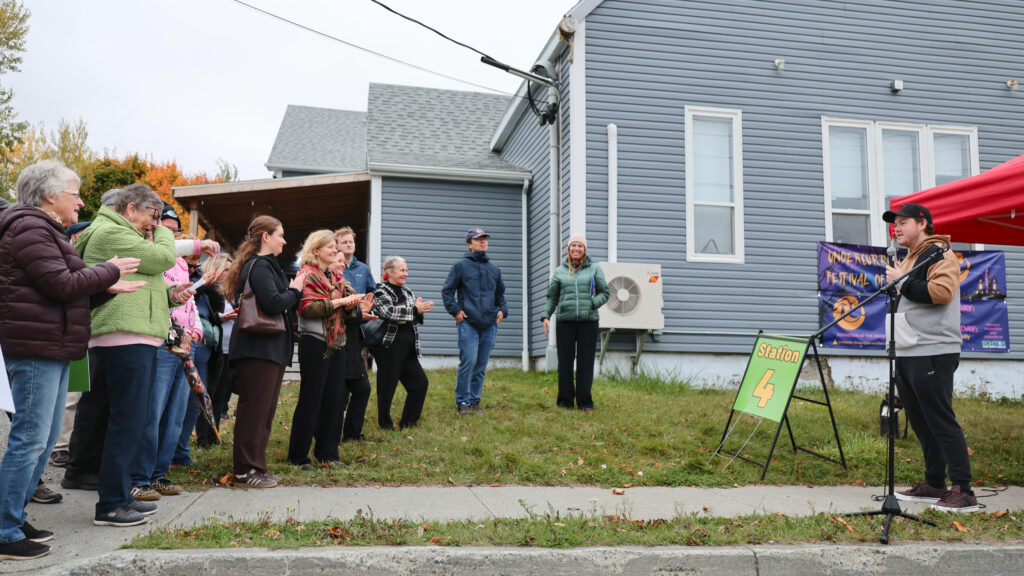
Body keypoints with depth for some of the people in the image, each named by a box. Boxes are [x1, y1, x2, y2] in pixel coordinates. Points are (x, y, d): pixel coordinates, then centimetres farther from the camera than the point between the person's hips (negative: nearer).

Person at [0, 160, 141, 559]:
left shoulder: (44, 231, 22)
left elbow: (70, 297, 22)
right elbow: (63, 285, -19)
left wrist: (107, 290, 11)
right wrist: (111, 270, -7)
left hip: (53, 347, 11)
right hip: (35, 346, -11)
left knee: (45, 438, 14)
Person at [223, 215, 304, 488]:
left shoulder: (265, 265, 21)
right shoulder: (259, 266, -12)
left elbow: (284, 302, 20)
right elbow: (273, 303, -25)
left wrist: (293, 289, 4)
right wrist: (294, 290, -9)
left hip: (270, 349, 11)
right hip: (258, 349, -11)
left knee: (264, 410, 14)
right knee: (254, 409, -5)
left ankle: (255, 466, 22)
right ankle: (245, 470, 1)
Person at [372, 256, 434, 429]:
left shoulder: (407, 291, 16)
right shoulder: (381, 292, -7)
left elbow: (415, 317, 18)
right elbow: (389, 313, -23)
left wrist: (419, 310, -5)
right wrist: (415, 310, -19)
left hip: (408, 348, 8)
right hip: (389, 347, -8)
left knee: (420, 382, 8)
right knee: (387, 385, 1)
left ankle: (408, 422, 18)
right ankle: (385, 423, 16)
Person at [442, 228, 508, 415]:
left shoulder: (494, 269, 18)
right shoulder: (461, 266, 3)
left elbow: (500, 294, 28)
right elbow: (447, 291, 4)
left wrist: (502, 310, 11)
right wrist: (455, 310, -6)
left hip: (490, 325, 5)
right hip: (468, 323, -5)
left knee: (481, 366, 7)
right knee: (468, 361, -12)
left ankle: (475, 400, 16)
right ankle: (462, 401, -1)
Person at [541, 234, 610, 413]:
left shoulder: (594, 269, 9)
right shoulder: (559, 272, 12)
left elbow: (605, 293, 11)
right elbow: (551, 297, 15)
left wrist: (593, 303, -8)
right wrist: (546, 316, 3)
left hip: (588, 321, -1)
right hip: (565, 322, 1)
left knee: (585, 362, 0)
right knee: (565, 362, 2)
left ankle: (585, 401, 8)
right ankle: (565, 400, 12)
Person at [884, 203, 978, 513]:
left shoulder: (939, 254, -6)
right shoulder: (908, 260, 23)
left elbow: (941, 291, -23)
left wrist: (901, 282, -15)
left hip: (932, 354, -9)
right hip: (906, 355, 9)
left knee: (941, 422, -9)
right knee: (921, 423, 12)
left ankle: (963, 492, -6)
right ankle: (934, 484, 20)